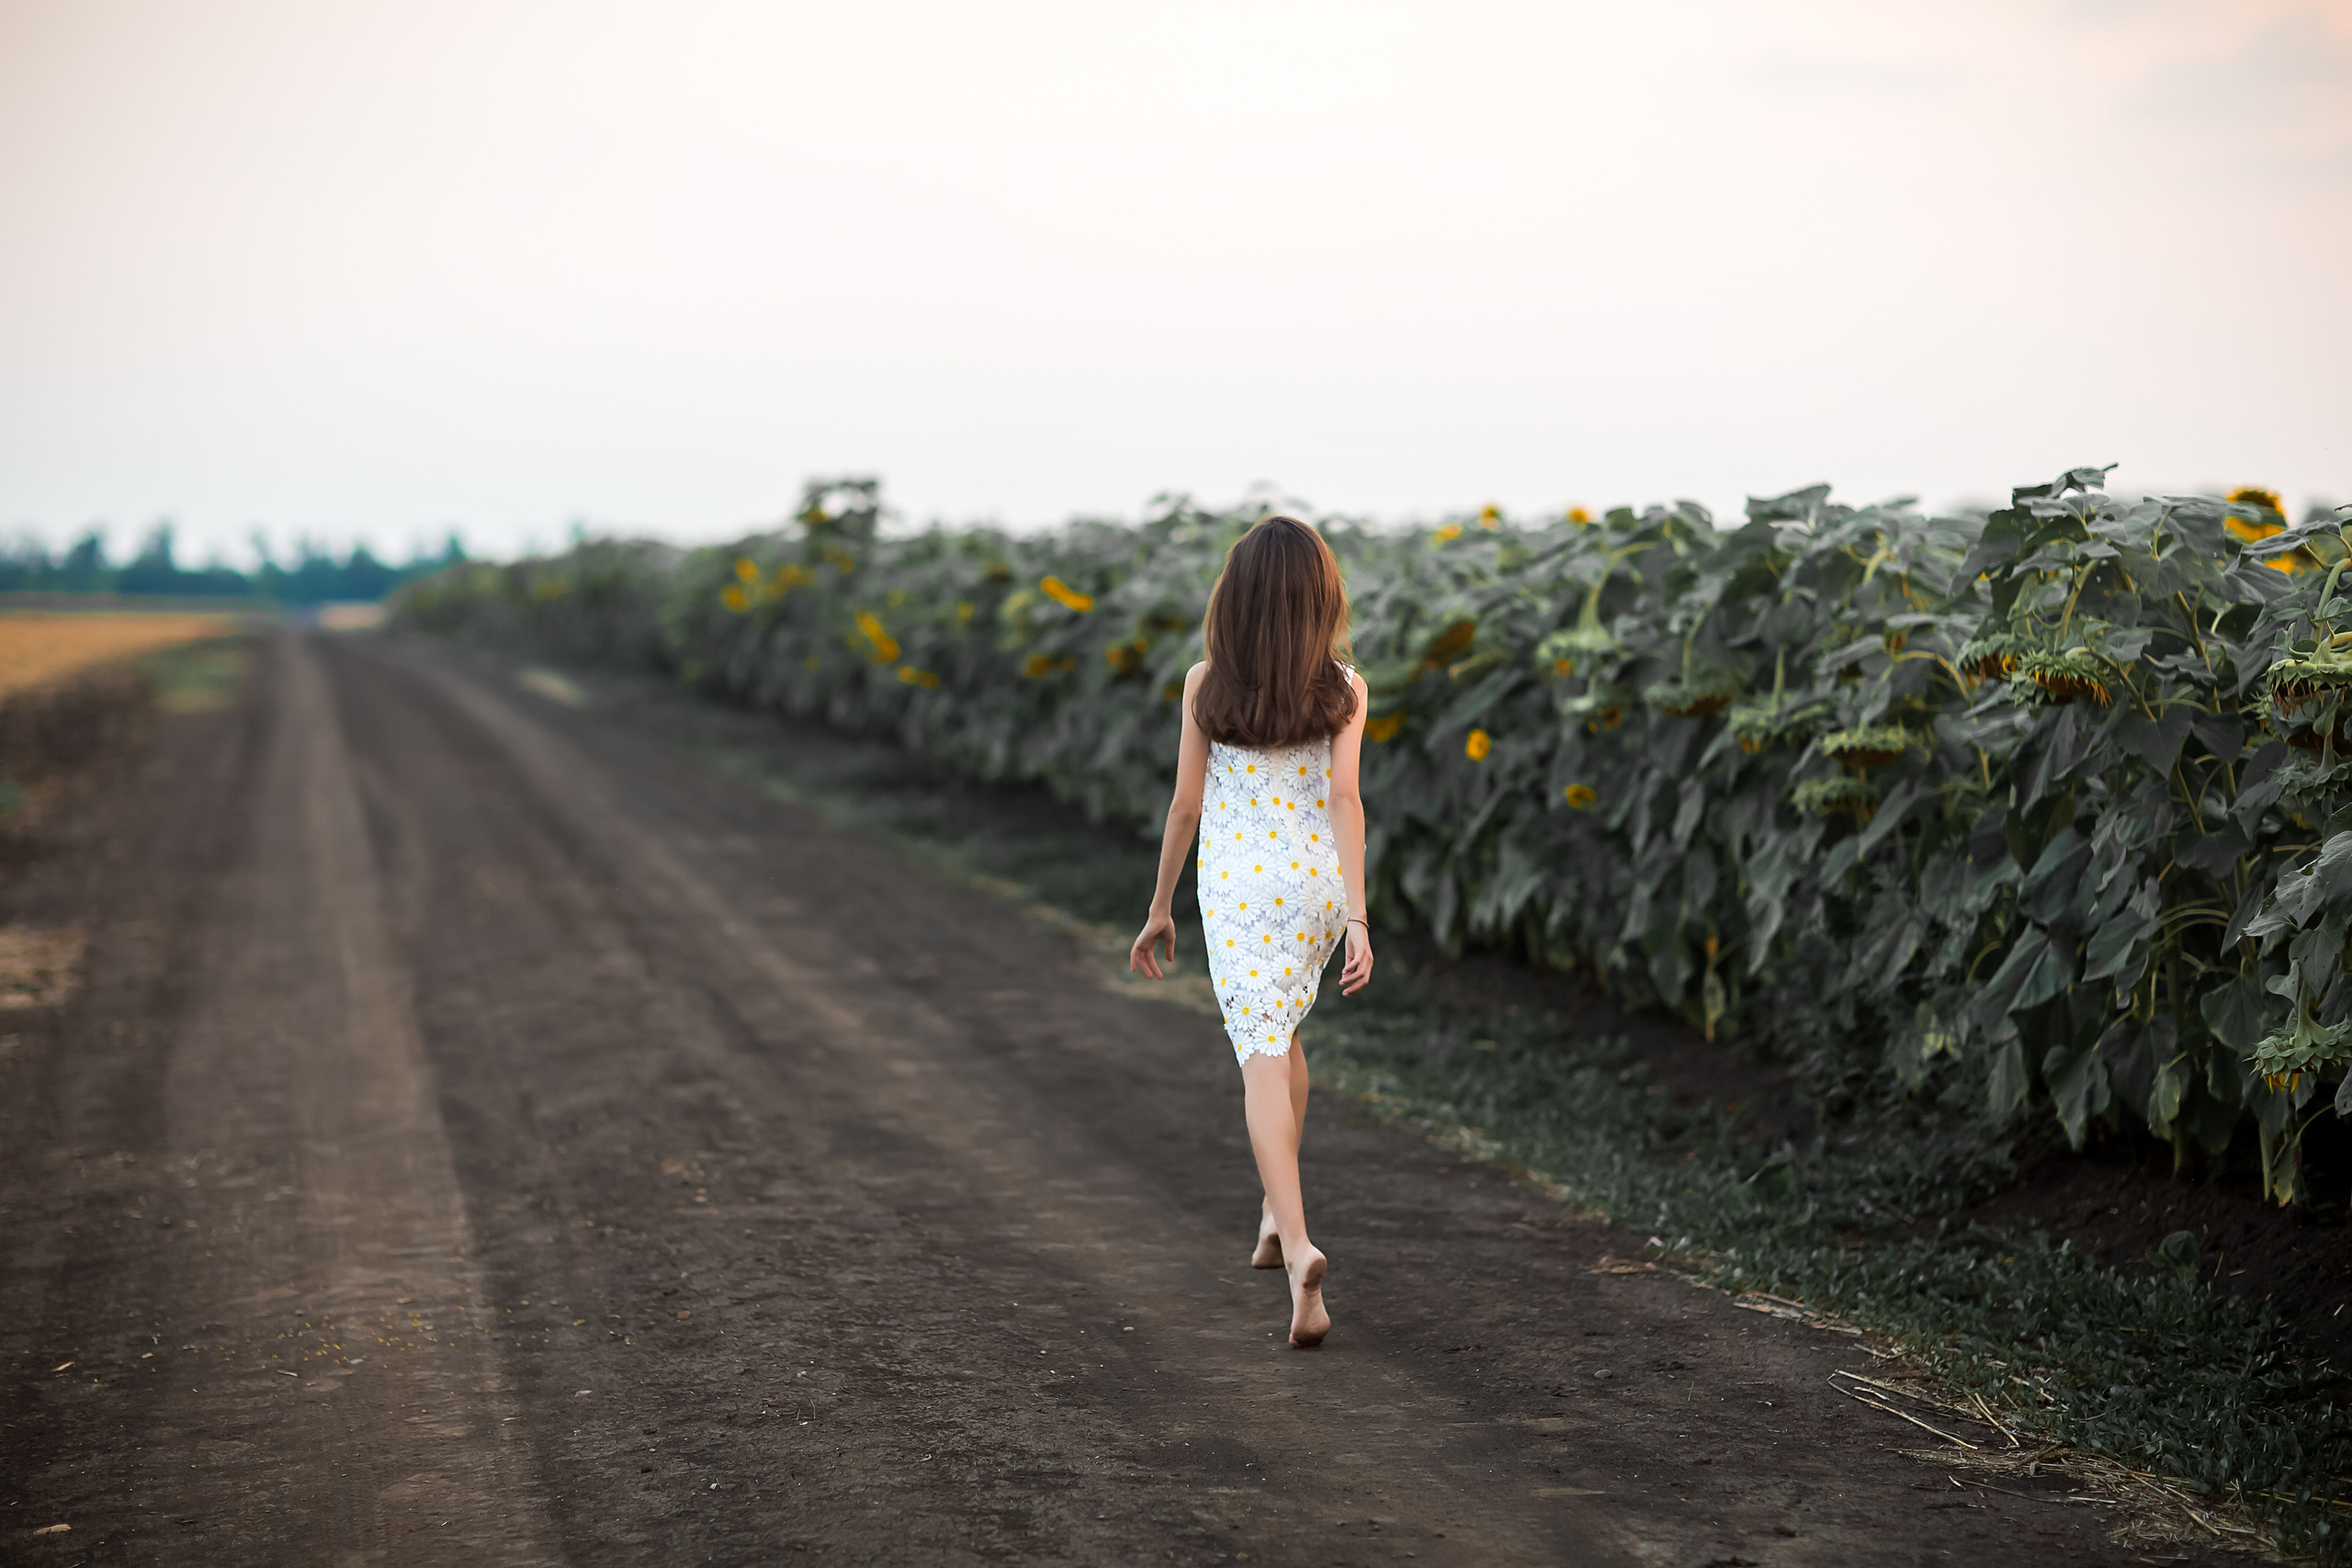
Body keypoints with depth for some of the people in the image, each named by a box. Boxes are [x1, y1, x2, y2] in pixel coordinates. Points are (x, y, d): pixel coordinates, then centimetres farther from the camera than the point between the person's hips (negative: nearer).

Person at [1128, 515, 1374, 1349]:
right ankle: (1276, 1209, 34)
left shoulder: (1206, 684, -3)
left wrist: (1159, 907, 10)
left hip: (1236, 883, -2)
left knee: (1263, 1059, -6)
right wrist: (1357, 918, -15)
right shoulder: (1343, 688, -2)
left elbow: (1186, 802, -1)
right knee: (1282, 1029, 26)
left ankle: (1298, 1246, -25)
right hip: (1316, 880, 2)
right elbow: (1345, 797, -11)